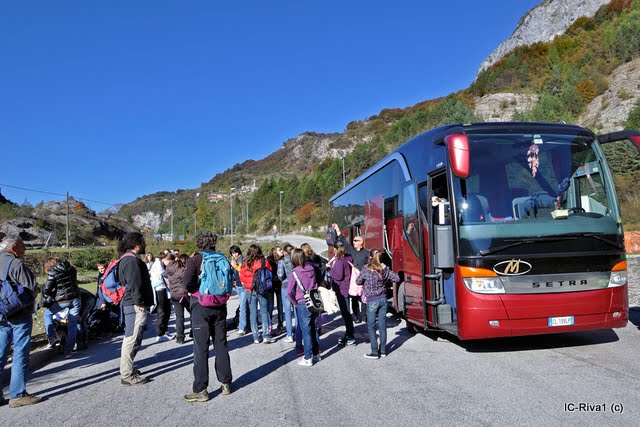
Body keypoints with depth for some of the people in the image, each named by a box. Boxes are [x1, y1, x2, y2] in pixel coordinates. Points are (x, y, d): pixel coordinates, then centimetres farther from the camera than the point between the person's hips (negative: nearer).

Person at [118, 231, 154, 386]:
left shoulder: (128, 259, 18)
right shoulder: (132, 260, -17)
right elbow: (134, 285, -22)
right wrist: (140, 304, -18)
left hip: (132, 305, 12)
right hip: (135, 306, -12)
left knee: (131, 339, 20)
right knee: (132, 339, -6)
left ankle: (127, 369, 31)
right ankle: (127, 375, -1)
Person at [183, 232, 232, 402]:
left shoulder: (195, 259, -9)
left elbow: (187, 281, -22)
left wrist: (193, 290, -1)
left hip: (201, 307, -4)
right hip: (219, 307, 4)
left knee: (201, 349, 2)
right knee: (221, 346, 14)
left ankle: (201, 390, 5)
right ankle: (226, 383, 22)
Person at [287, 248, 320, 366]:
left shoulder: (295, 272, -11)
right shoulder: (311, 268, 2)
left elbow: (289, 291, -10)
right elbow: (316, 285, 9)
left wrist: (295, 302, 3)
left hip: (303, 304, -5)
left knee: (306, 331, 2)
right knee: (314, 329, 16)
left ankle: (308, 358, 7)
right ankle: (316, 354, 26)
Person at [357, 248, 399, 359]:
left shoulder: (366, 270, -13)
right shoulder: (385, 268, -2)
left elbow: (358, 282, -2)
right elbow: (397, 278, 5)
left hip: (372, 301, -4)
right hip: (383, 299, 4)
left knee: (371, 326, 5)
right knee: (382, 325, 12)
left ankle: (375, 352, 6)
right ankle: (383, 350, 19)